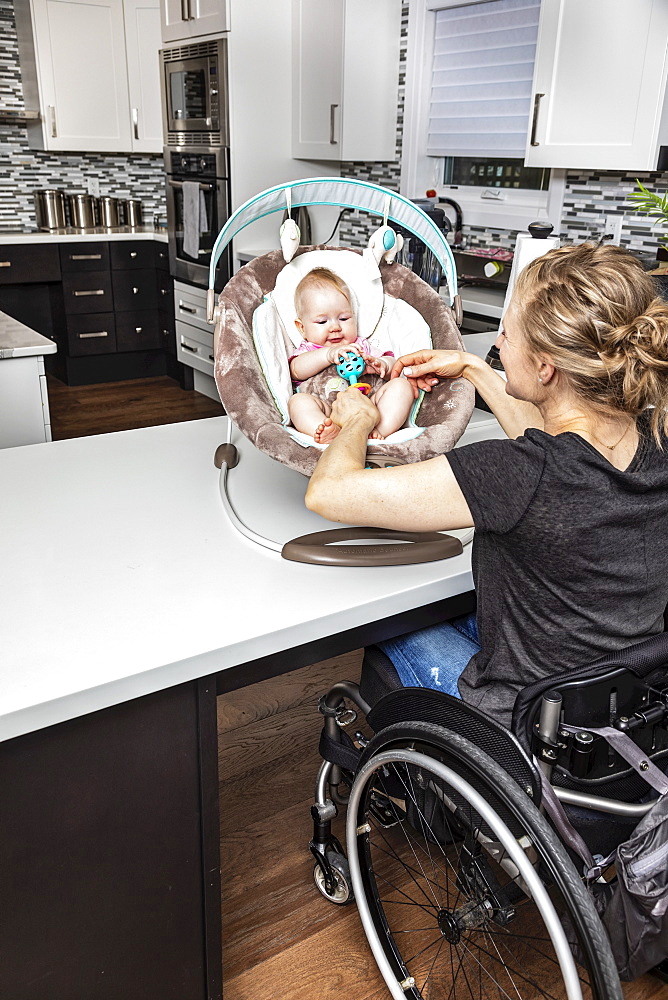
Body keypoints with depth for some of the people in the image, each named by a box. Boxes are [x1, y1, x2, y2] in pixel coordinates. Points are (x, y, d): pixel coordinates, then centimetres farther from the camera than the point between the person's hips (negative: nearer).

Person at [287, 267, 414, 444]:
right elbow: (297, 370, -2)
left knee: (401, 385, -15)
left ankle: (379, 431, -37)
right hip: (328, 413, -3)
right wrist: (329, 354, -18)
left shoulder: (362, 346, 32)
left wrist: (380, 365, -4)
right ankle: (330, 434, -57)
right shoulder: (307, 350, 23)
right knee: (298, 401, -28)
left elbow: (392, 364, 22)